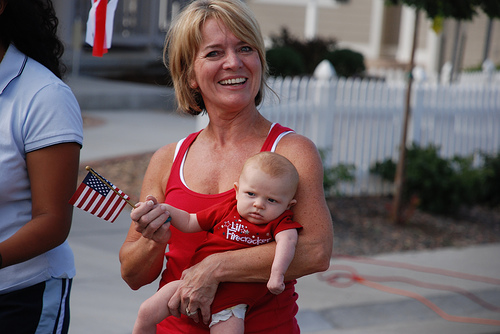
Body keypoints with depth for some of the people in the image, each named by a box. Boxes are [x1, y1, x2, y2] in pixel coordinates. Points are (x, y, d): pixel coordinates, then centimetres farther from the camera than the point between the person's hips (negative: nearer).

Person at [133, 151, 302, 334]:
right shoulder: (226, 210, 6)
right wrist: (164, 210, 0)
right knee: (147, 312, -5)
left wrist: (277, 271, -39)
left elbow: (287, 240, -22)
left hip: (229, 301, -2)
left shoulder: (280, 222, -1)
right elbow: (189, 223, 16)